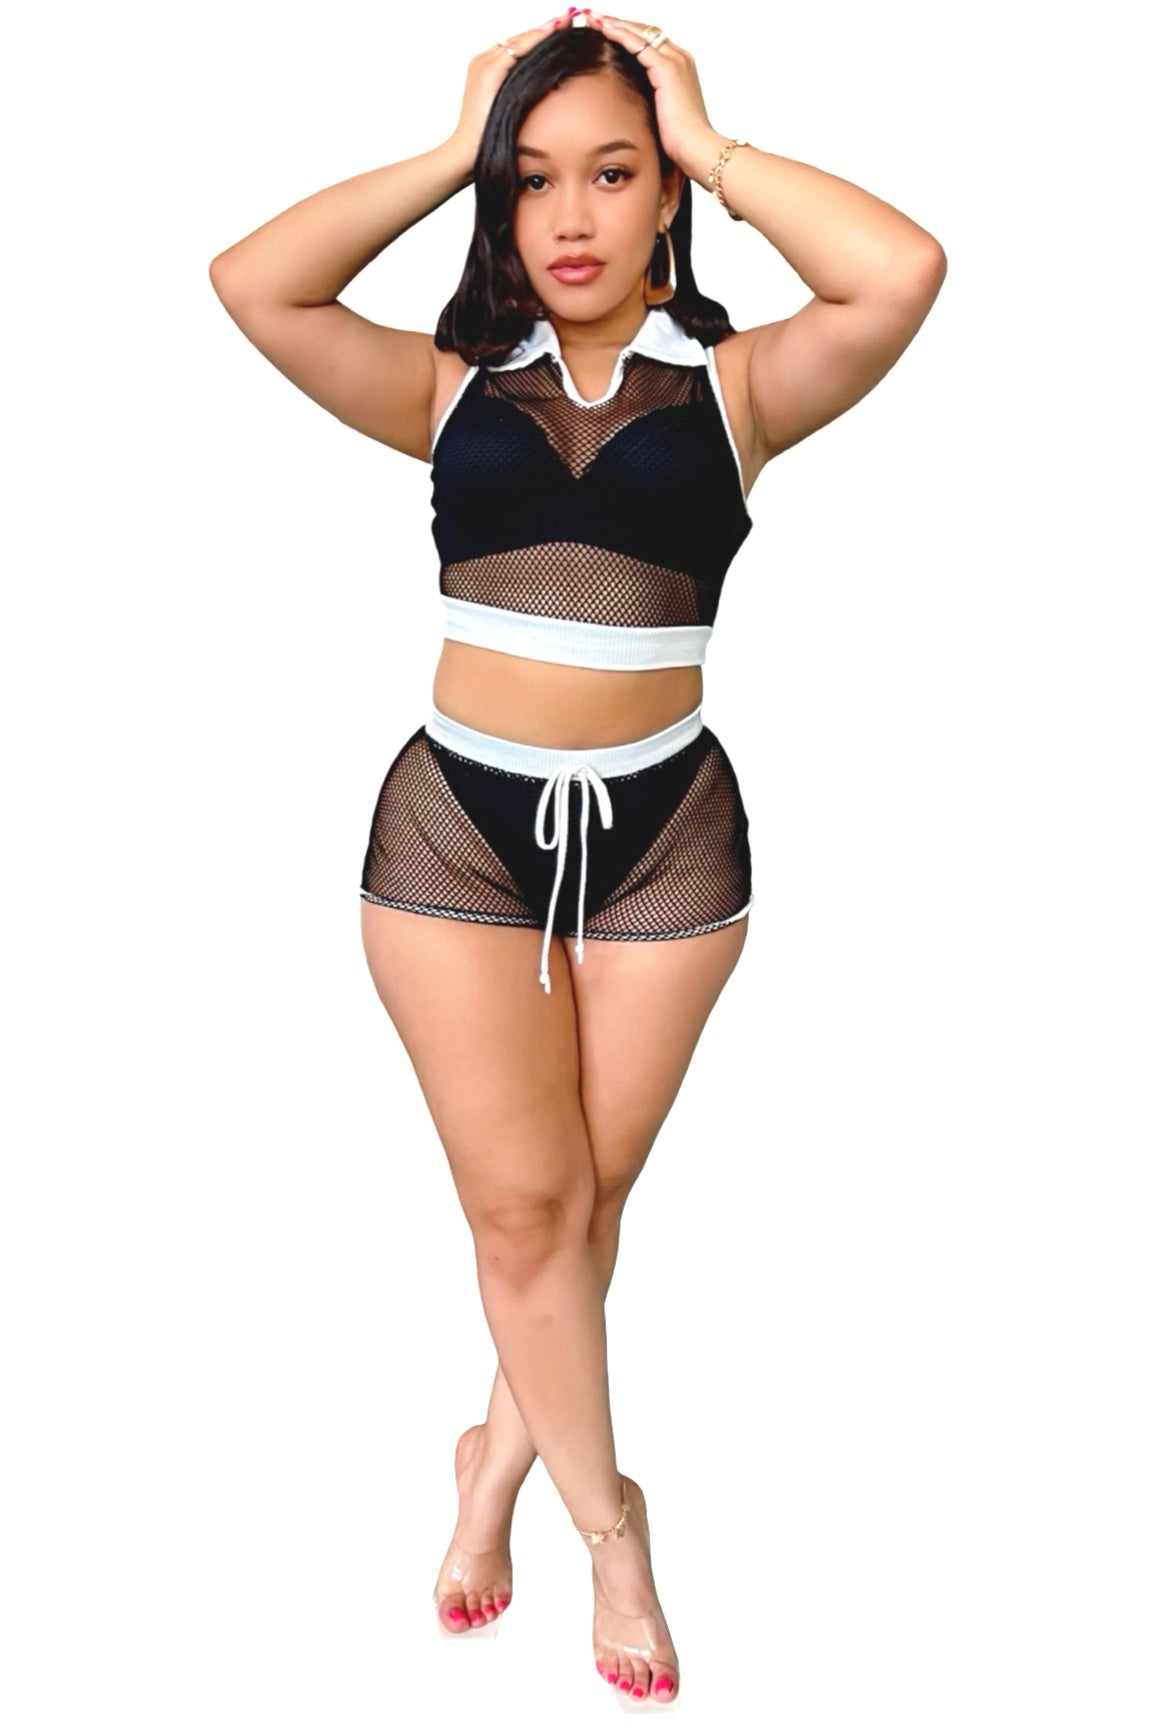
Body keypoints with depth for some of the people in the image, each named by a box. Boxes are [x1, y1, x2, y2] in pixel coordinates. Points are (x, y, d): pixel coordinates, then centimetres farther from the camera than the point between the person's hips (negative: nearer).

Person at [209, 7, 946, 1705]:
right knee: (521, 1198, 2)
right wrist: (450, 152, -7)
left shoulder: (731, 384, -2)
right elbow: (251, 282, -12)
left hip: (662, 831, 0)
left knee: (590, 1192, 13)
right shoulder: (453, 388, 2)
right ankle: (607, 1516, 22)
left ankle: (507, 1446, 37)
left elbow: (904, 272, -20)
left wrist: (712, 147, -10)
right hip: (457, 821, 0)